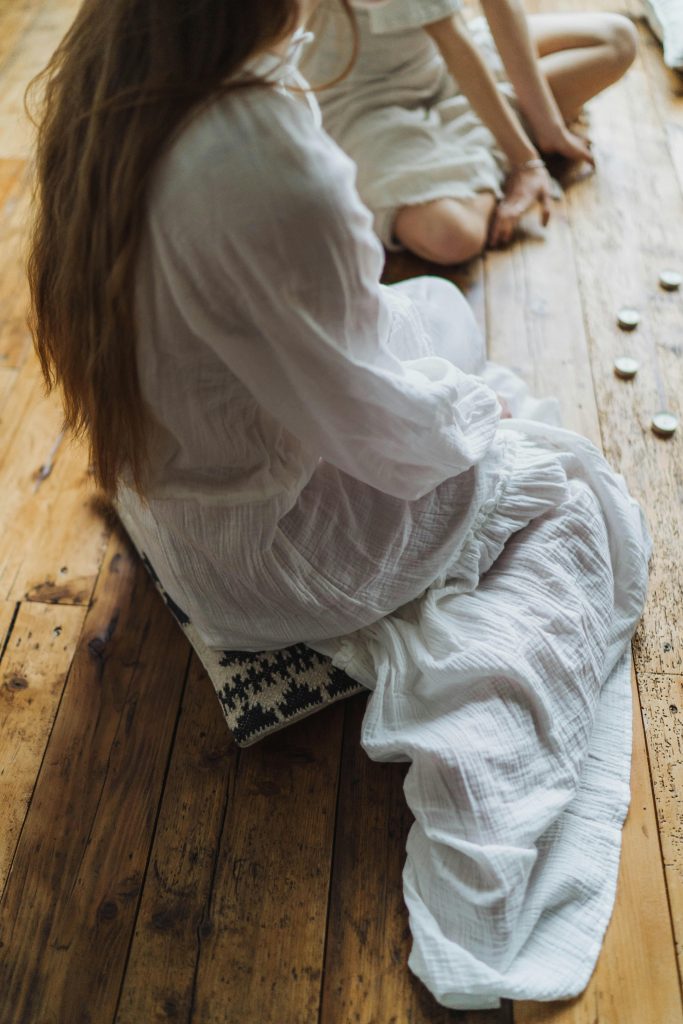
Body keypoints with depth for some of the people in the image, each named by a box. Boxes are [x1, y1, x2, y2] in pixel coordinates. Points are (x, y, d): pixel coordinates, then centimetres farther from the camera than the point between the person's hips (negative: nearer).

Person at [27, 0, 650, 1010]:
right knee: (565, 491, 13)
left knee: (437, 304, 26)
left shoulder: (98, 92, -8)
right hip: (265, 556, -8)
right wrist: (476, 405, -2)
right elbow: (373, 424, -21)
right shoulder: (265, 149, -35)